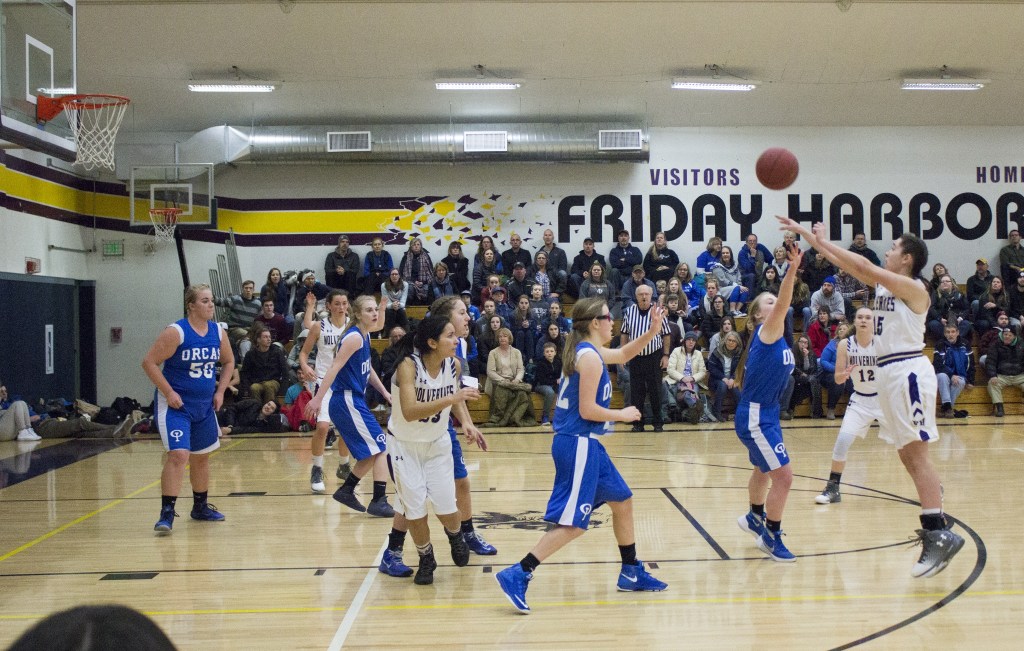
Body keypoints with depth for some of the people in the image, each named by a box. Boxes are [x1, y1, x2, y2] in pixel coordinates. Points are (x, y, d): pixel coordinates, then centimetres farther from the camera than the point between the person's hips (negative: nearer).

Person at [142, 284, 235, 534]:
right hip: (175, 404, -7)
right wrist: (169, 392, -18)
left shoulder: (218, 332, 2)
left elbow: (228, 362, 17)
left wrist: (220, 391, 7)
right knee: (178, 455, -18)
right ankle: (167, 513, -12)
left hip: (204, 405, 7)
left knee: (201, 456, 17)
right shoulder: (176, 332, -17)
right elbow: (149, 362, -16)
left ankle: (200, 507, 34)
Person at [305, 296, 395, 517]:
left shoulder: (365, 336, 12)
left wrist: (385, 392, 22)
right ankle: (379, 502, -3)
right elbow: (334, 367, -23)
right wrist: (318, 399, -28)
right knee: (380, 448, -6)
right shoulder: (354, 337, -16)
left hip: (354, 401, 9)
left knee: (372, 453, 15)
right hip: (347, 401, -9)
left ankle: (346, 491, 25)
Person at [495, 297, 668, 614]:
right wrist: (622, 415, -6)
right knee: (572, 523, -10)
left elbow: (623, 354, 31)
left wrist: (652, 331, 19)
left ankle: (631, 573, 31)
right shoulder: (589, 356, -15)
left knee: (622, 501, 19)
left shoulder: (589, 351, 13)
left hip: (587, 444, 10)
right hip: (578, 444, -10)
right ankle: (517, 576, -10)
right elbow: (587, 409, -20)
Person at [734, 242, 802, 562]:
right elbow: (783, 306, -33)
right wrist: (792, 270, -44)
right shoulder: (765, 332, -15)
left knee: (764, 470, 27)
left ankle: (754, 518, 50)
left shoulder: (777, 339, 10)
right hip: (754, 416, -10)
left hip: (767, 413, 10)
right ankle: (771, 538, 4)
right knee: (783, 475, -11)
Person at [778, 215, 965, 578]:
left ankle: (940, 535, -14)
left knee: (915, 452, -13)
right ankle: (936, 523, 17)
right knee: (907, 453, 10)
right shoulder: (883, 283, 14)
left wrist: (822, 241, -13)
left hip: (908, 370, -9)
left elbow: (863, 266, -19)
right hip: (890, 371, 9)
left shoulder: (913, 287, -10)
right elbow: (850, 265, 13)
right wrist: (806, 235, 9)